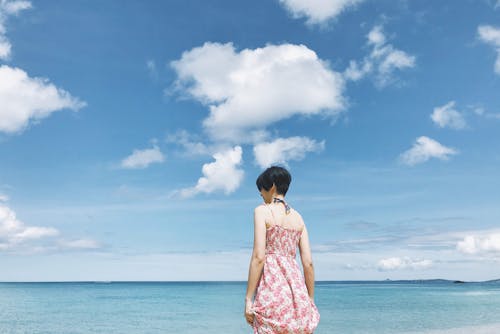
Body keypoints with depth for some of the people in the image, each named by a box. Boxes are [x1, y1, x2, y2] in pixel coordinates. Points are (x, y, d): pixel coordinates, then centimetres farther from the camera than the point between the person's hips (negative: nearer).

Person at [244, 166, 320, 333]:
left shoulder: (262, 210, -1)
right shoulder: (298, 217, 15)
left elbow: (259, 257, -11)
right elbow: (308, 262, 11)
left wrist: (248, 298, -9)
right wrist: (310, 300, 17)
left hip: (272, 287, -6)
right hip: (295, 286, 6)